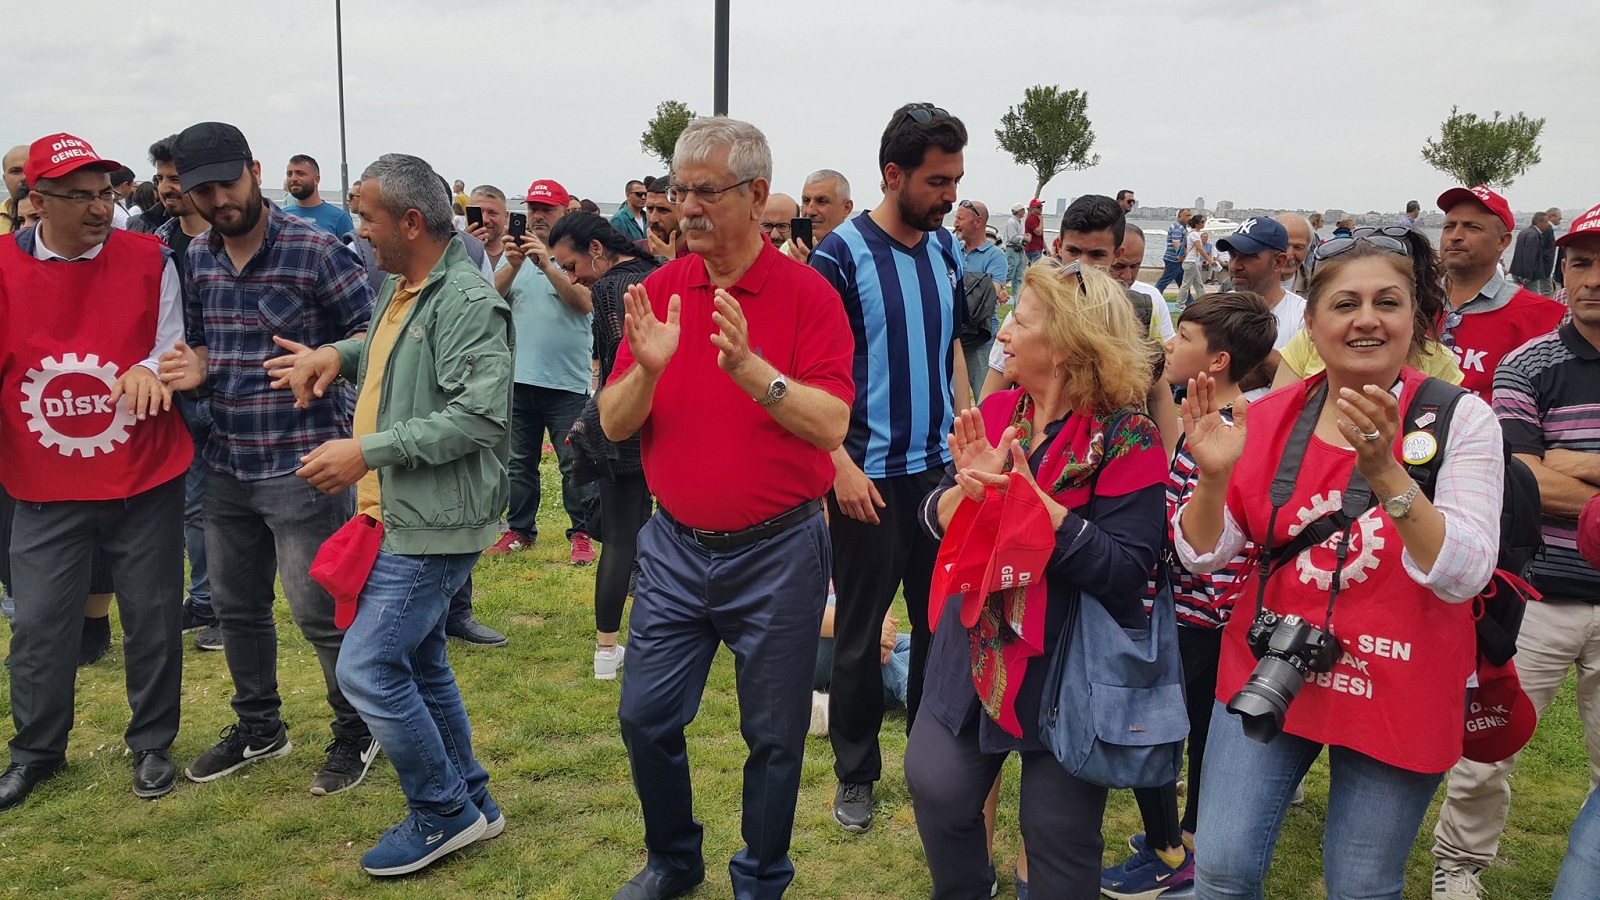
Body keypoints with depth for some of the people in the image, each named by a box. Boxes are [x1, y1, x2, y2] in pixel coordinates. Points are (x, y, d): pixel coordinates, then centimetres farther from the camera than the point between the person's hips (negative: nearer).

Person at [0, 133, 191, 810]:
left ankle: (152, 744, 27)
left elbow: (172, 351, -1)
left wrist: (148, 371, -22)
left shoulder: (149, 260, -4)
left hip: (145, 479, -1)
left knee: (152, 619, 8)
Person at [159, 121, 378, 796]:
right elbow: (202, 340, 18)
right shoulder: (197, 260, 8)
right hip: (226, 462, 7)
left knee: (319, 609, -1)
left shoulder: (315, 250, -12)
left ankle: (355, 734, 20)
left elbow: (372, 332, -8)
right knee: (236, 605, 18)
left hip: (301, 461, -7)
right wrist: (193, 367, -5)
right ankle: (258, 728, 38)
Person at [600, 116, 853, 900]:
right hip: (676, 545, 4)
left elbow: (831, 424, -18)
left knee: (773, 734, 10)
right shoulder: (660, 289, 1)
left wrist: (750, 368, -31)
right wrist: (649, 366, -22)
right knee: (645, 716, 11)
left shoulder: (807, 294, -9)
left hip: (777, 552, -3)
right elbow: (613, 425, -2)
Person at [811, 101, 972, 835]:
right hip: (868, 474, -5)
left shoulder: (944, 247, 7)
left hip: (941, 467, 6)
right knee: (860, 631, 6)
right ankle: (855, 773, 21)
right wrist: (841, 465, -18)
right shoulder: (841, 254, -11)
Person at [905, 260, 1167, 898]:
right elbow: (934, 518, 1)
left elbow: (1124, 569, -23)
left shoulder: (1127, 438, -16)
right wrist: (970, 487, -21)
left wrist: (1033, 498, -29)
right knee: (935, 787, 6)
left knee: (1058, 833, 6)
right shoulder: (997, 413, 2)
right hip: (975, 648, 5)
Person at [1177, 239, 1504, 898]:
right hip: (1269, 672, 2)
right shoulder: (1269, 417, -2)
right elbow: (1203, 557, -1)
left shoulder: (1460, 418, -10)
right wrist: (1212, 476, -20)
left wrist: (1385, 474, -32)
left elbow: (1464, 576, -19)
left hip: (1396, 691, -2)